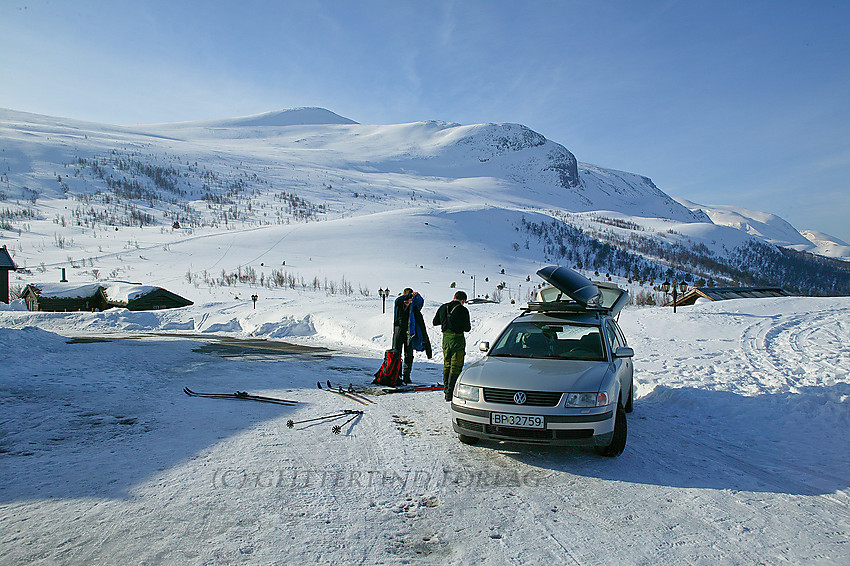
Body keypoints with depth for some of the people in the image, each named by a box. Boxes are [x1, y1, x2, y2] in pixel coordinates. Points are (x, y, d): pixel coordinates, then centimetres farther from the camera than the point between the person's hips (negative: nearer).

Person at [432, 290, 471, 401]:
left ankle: (446, 389, 26)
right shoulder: (463, 310, -11)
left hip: (446, 339, 5)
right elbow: (466, 328, -12)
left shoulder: (443, 308, 4)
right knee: (456, 367, 0)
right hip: (457, 339, -5)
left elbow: (435, 322, 13)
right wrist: (469, 326, 11)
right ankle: (450, 393, -1)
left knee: (447, 365, 19)